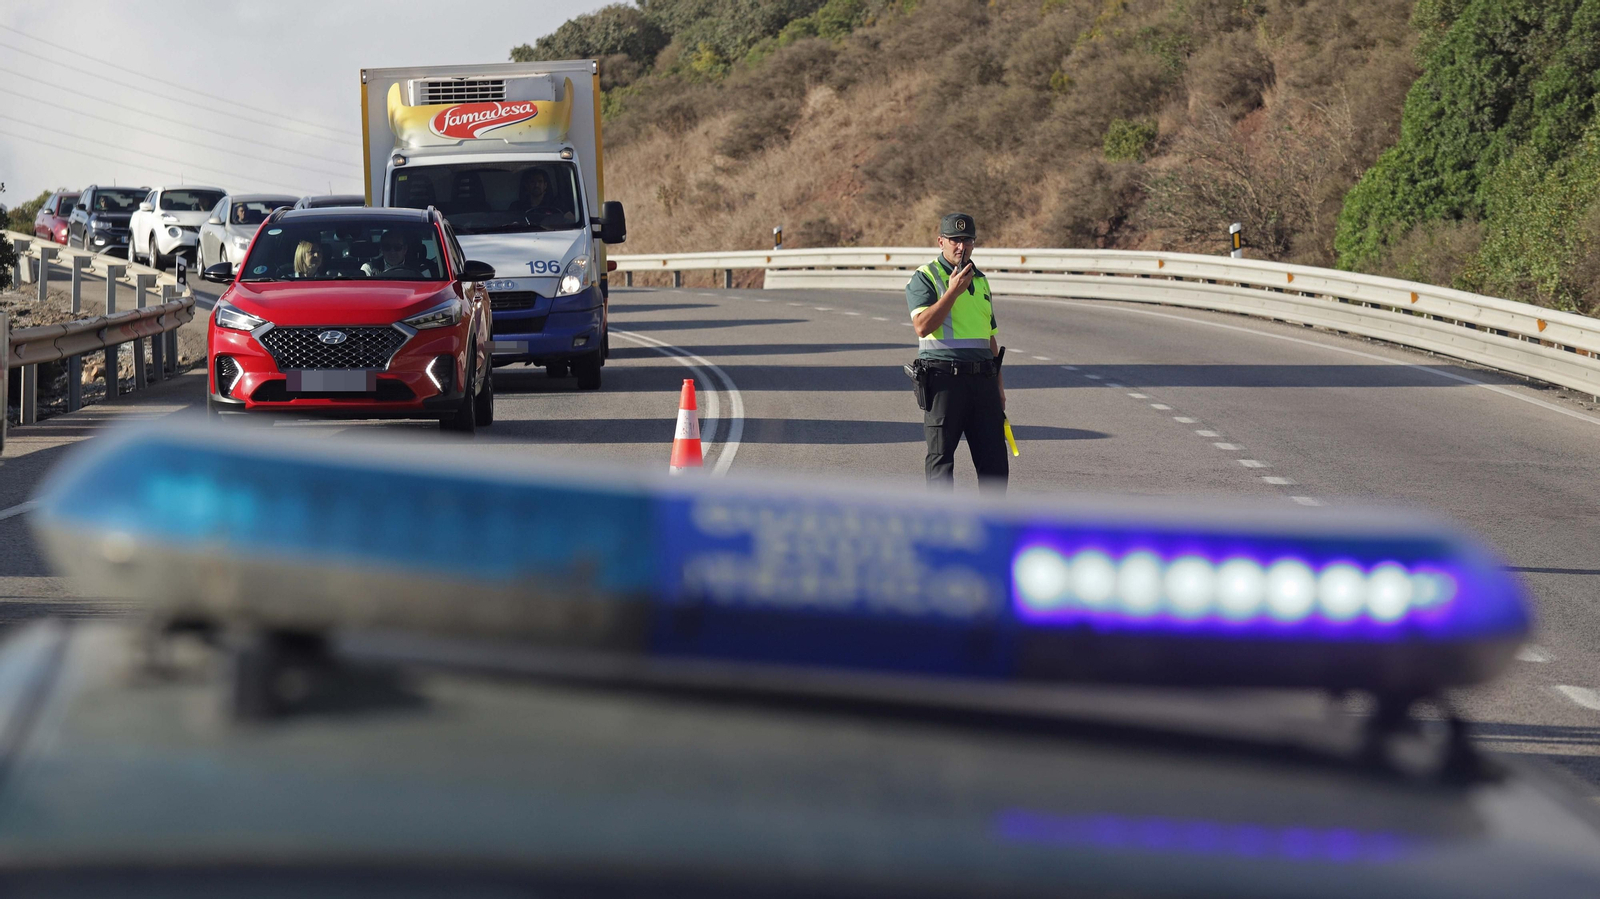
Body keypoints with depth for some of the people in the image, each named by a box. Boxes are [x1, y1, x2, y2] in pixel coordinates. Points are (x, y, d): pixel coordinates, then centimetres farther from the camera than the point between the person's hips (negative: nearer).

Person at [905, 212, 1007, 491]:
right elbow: (922, 326, -16)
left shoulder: (980, 281, 18)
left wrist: (998, 384, 21)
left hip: (982, 380, 6)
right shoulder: (924, 278, -1)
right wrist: (953, 291, -17)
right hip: (942, 378, -6)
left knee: (995, 461, 4)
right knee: (941, 459, 0)